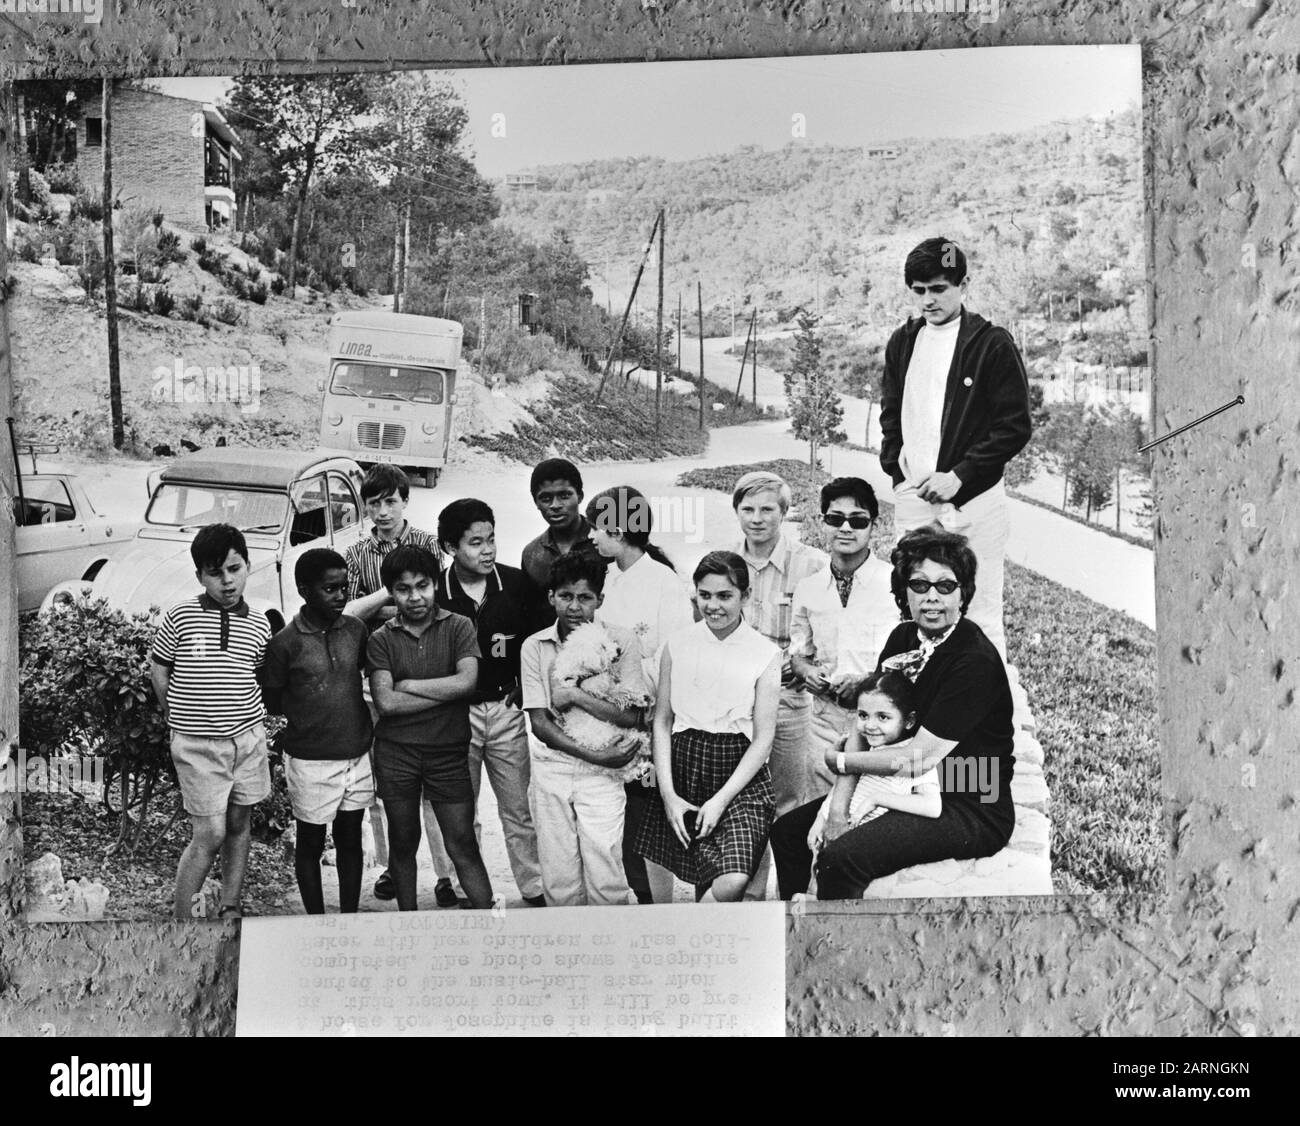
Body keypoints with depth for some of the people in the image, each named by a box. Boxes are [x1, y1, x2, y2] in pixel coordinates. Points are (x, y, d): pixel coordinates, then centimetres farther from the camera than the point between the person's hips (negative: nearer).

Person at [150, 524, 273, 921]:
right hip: (197, 744, -4)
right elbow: (158, 668, 3)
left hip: (248, 737, 4)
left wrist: (245, 712, 1)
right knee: (210, 834, -5)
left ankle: (230, 908, 26)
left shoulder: (258, 625, 2)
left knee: (239, 824, 12)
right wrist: (177, 714, 5)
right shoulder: (180, 617, -7)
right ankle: (182, 916, 9)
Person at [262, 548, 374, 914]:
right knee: (311, 843, 10)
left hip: (357, 755, 4)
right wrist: (309, 703, -5)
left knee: (350, 839, 14)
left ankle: (350, 920, 27)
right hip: (310, 760, -4)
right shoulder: (285, 643, -11)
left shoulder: (356, 630, -1)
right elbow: (272, 702, -2)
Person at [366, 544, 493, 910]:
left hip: (448, 752, -1)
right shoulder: (381, 639, 1)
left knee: (463, 845, 0)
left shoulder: (459, 627, 0)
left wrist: (408, 684, -9)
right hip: (395, 753, 2)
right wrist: (445, 692, -12)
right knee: (403, 844, 13)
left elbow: (467, 681, -15)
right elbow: (385, 702, -10)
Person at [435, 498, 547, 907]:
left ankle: (534, 889, 23)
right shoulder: (434, 591, -10)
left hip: (506, 708, 1)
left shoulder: (517, 583, -5)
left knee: (518, 808, 10)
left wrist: (523, 688, -2)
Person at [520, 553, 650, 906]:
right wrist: (595, 755, -11)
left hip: (602, 772, -2)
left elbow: (634, 717, -8)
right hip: (550, 768, 2)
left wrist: (577, 696, -14)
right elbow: (540, 724, -3)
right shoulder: (534, 647, 0)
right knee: (558, 883, 5)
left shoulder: (622, 642, -4)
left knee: (607, 883, -6)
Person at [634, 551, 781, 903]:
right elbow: (662, 720, 6)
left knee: (734, 881, -20)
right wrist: (668, 794, -3)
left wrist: (721, 800, -11)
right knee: (704, 880, 2)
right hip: (685, 770, 2)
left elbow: (763, 738, -3)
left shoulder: (765, 654, -2)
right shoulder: (678, 644, 5)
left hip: (741, 780, -2)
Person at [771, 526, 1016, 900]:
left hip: (971, 813, -8)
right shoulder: (903, 638, 5)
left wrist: (840, 761, -8)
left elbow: (916, 761, -22)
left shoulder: (976, 661, -21)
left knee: (841, 858, -28)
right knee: (787, 829, 4)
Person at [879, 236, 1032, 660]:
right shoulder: (902, 343, 13)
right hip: (912, 499, 5)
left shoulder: (992, 344, -3)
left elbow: (1015, 427, -6)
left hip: (973, 498, -4)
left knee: (978, 617, -2)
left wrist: (959, 476, -13)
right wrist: (897, 467, 4)